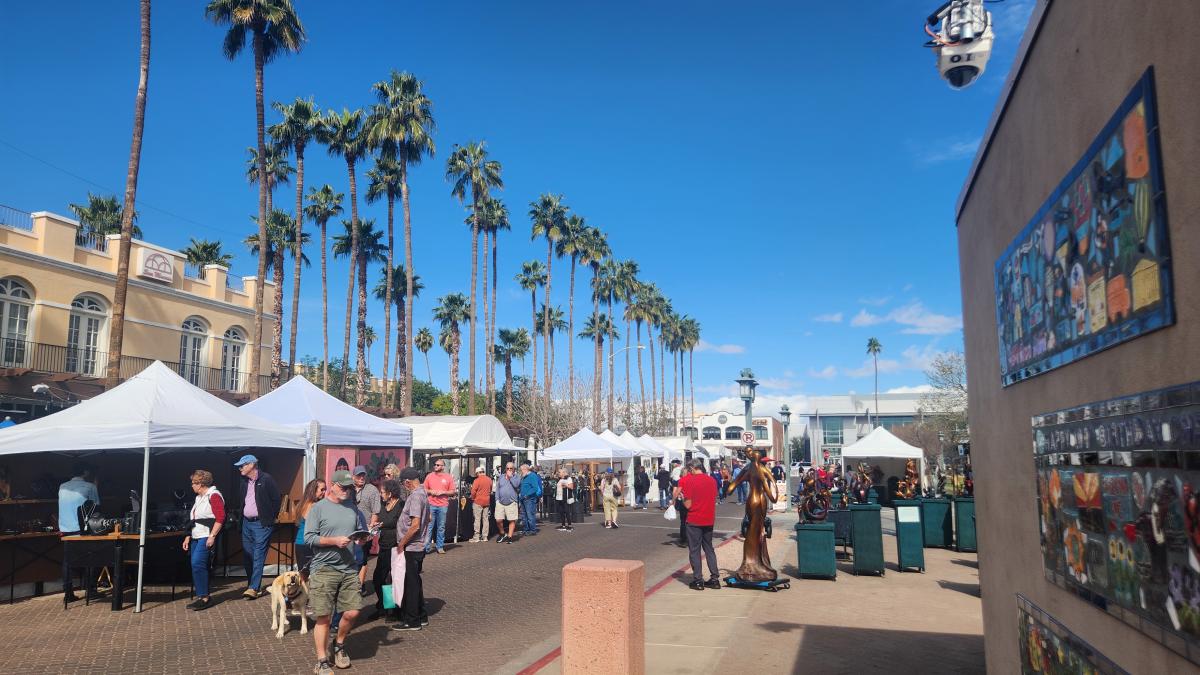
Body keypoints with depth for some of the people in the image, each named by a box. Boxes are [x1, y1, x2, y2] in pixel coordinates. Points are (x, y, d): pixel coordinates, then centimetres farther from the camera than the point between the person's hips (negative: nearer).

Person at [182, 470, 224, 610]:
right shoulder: (199, 498, 21)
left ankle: (205, 597, -11)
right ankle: (202, 598, 12)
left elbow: (220, 517, -18)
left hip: (206, 538, -10)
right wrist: (188, 536, 18)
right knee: (196, 566, 6)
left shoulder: (214, 495, -9)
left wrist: (212, 536, -22)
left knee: (197, 564, -17)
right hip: (196, 538, 10)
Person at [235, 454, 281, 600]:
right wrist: (242, 516, 13)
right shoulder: (245, 482, 12)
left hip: (261, 524, -7)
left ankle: (254, 588, -8)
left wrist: (271, 517, -5)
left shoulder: (266, 479, -10)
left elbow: (277, 498, -8)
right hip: (246, 523, 7)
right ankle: (252, 585, 20)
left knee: (258, 557, -8)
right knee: (247, 556, 9)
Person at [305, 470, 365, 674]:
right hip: (324, 569, -4)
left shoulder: (352, 507, 12)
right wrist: (335, 541, -18)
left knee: (352, 612, 2)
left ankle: (339, 645, 30)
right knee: (324, 617, 0)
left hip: (349, 569, 4)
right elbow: (309, 538, -10)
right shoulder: (318, 508, -4)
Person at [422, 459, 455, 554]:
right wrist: (430, 491, -7)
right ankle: (426, 547, 3)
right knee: (429, 527, -1)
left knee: (441, 527, 4)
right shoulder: (429, 476, 8)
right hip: (431, 505, 0)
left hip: (443, 506, 0)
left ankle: (440, 547, 13)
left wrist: (443, 492, -10)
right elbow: (424, 489, 12)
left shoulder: (448, 477, 5)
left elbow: (452, 492, 5)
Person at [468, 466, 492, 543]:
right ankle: (485, 536, 13)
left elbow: (473, 491, -12)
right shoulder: (489, 480, 5)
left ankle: (476, 537, 0)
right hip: (487, 502, 6)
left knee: (477, 519, -1)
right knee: (485, 519, 9)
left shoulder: (477, 480, -13)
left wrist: (473, 498, 4)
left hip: (478, 502, -5)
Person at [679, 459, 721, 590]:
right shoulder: (711, 480, 2)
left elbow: (688, 504, -14)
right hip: (709, 520, 5)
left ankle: (698, 580, 6)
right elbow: (714, 499, 12)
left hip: (694, 521, -5)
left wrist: (682, 497, 6)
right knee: (709, 549, 16)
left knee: (694, 550, 5)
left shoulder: (689, 481, -13)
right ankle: (714, 578, 15)